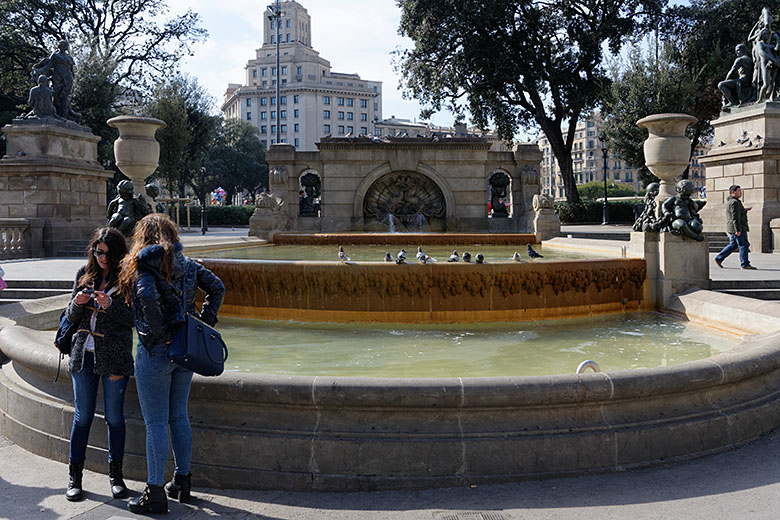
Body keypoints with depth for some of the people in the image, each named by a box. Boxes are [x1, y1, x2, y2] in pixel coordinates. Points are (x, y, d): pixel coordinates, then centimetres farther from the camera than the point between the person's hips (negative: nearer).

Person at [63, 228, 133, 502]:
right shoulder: (84, 275, 8)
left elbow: (133, 319, -8)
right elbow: (71, 317, 11)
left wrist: (110, 305, -22)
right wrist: (77, 303, -10)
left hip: (114, 355, -3)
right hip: (84, 353, 3)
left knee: (114, 416, 5)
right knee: (82, 415, 8)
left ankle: (115, 474, 19)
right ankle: (75, 476, 18)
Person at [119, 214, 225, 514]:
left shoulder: (143, 264, -11)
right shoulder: (186, 263, 7)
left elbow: (147, 294, -29)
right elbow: (217, 287, 6)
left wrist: (160, 332, -18)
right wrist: (205, 322, 7)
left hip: (155, 351, -6)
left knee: (156, 424, 1)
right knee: (179, 416, 17)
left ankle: (155, 493, 9)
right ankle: (182, 482, 28)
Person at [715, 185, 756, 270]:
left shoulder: (730, 201, 15)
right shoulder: (734, 202, -17)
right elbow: (735, 217, -22)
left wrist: (744, 210, 21)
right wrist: (738, 230, -24)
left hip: (732, 229, 10)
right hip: (738, 228, -10)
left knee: (733, 245, 15)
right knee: (744, 245, -4)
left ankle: (719, 258, 15)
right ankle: (745, 264, -1)